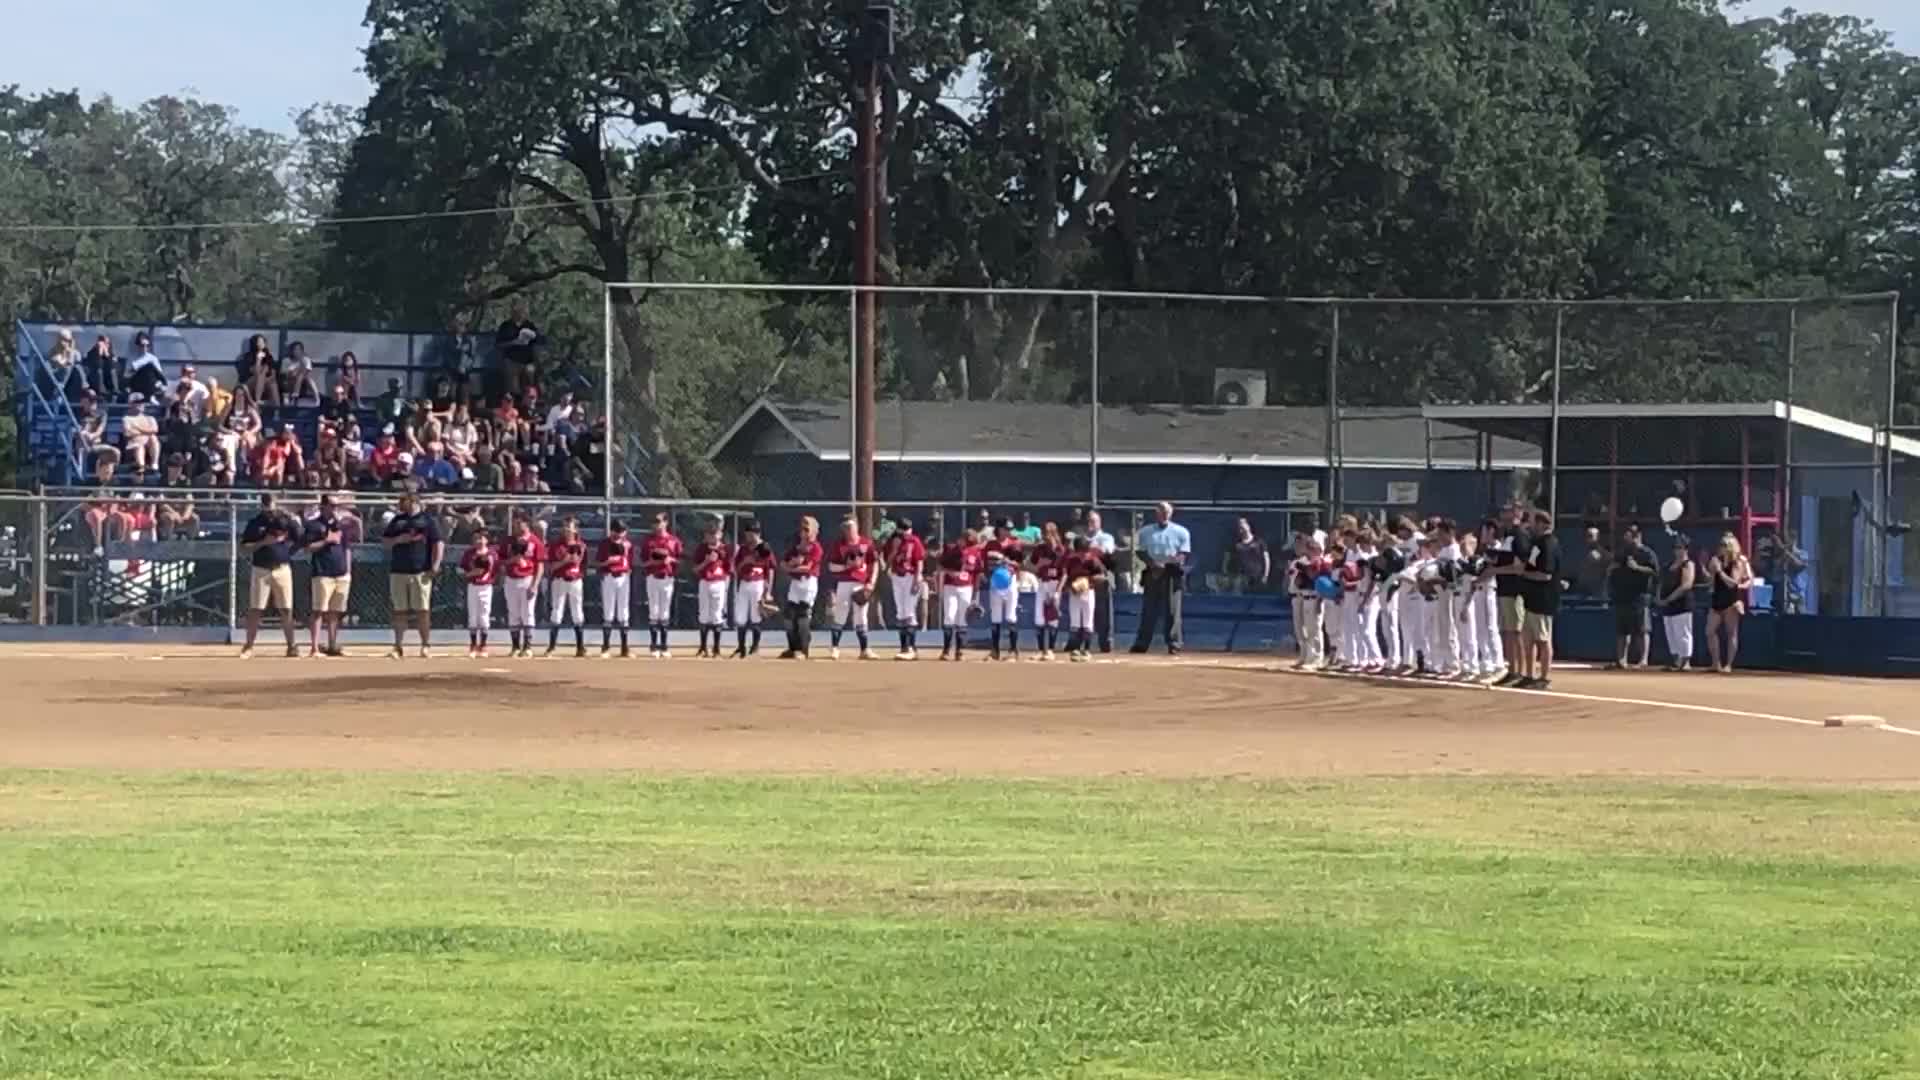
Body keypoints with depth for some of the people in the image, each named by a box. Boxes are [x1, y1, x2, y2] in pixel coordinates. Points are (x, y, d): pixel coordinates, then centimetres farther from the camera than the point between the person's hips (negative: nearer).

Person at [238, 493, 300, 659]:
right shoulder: (255, 523, 1)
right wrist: (263, 542, -14)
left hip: (282, 569, 1)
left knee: (286, 610, 2)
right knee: (255, 610, -1)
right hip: (261, 570, -1)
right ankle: (248, 646, 5)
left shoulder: (285, 520, 3)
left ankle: (291, 646, 10)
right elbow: (244, 547, -2)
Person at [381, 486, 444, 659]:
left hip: (420, 572, -4)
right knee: (399, 611, 3)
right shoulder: (397, 520, 15)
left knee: (422, 610, -3)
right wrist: (397, 540, -5)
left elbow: (438, 543, -2)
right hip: (398, 571, 4)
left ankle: (426, 645, 4)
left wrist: (435, 565, -13)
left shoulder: (428, 520, 2)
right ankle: (398, 646, 7)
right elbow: (384, 541, 16)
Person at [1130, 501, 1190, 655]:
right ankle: (1141, 644, 8)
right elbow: (1141, 551, 7)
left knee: (1172, 610, -5)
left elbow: (1185, 553, 2)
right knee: (1149, 609, 3)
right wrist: (1152, 563, -11)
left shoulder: (1181, 531, 5)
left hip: (1172, 572, -2)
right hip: (1153, 572, 2)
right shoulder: (1146, 532, 11)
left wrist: (1178, 559, -20)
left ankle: (1174, 645, -3)